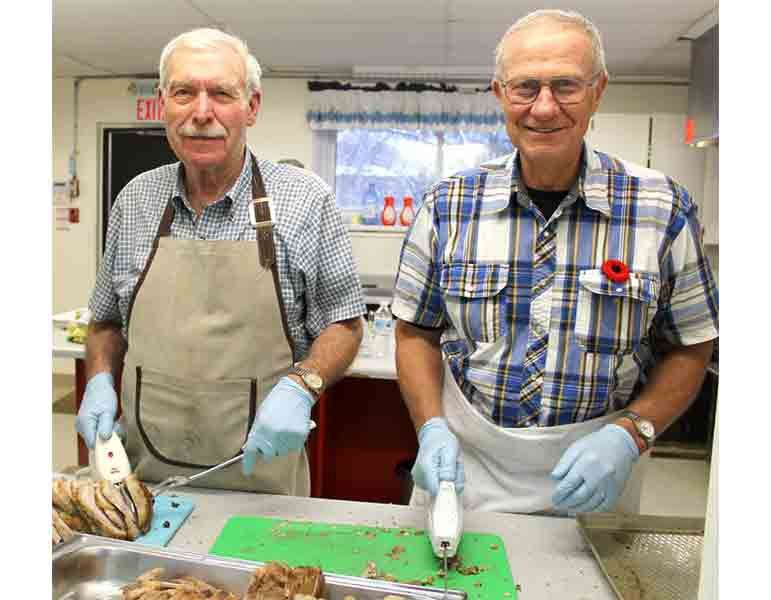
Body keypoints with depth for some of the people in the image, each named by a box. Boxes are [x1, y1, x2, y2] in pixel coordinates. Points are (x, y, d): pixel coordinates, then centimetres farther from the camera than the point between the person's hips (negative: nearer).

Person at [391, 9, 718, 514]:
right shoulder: (447, 207, -8)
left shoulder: (664, 210, -9)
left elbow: (689, 350, -1)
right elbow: (417, 332, 0)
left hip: (593, 480, 0)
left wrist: (630, 433, -16)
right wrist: (432, 429, -14)